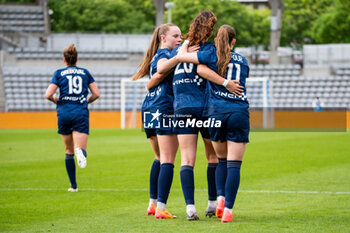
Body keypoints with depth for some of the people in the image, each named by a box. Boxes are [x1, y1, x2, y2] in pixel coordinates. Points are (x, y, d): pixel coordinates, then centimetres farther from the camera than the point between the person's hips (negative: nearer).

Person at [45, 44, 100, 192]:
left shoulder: (59, 73, 4)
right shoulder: (85, 72, 10)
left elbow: (48, 95, -5)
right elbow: (96, 94, 7)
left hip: (64, 113, 0)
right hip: (81, 113, 0)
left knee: (69, 151, 14)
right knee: (80, 150, -5)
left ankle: (73, 185, 17)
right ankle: (80, 151, -44)